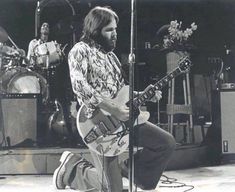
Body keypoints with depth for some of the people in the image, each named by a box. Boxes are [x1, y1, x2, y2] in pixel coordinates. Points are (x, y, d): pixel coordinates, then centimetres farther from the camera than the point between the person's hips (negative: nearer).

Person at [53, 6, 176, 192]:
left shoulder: (110, 54, 19)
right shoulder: (80, 51, -8)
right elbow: (81, 88, -23)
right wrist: (114, 109, -25)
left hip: (123, 118, 8)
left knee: (167, 143, 0)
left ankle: (126, 168, 15)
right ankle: (72, 167, 15)